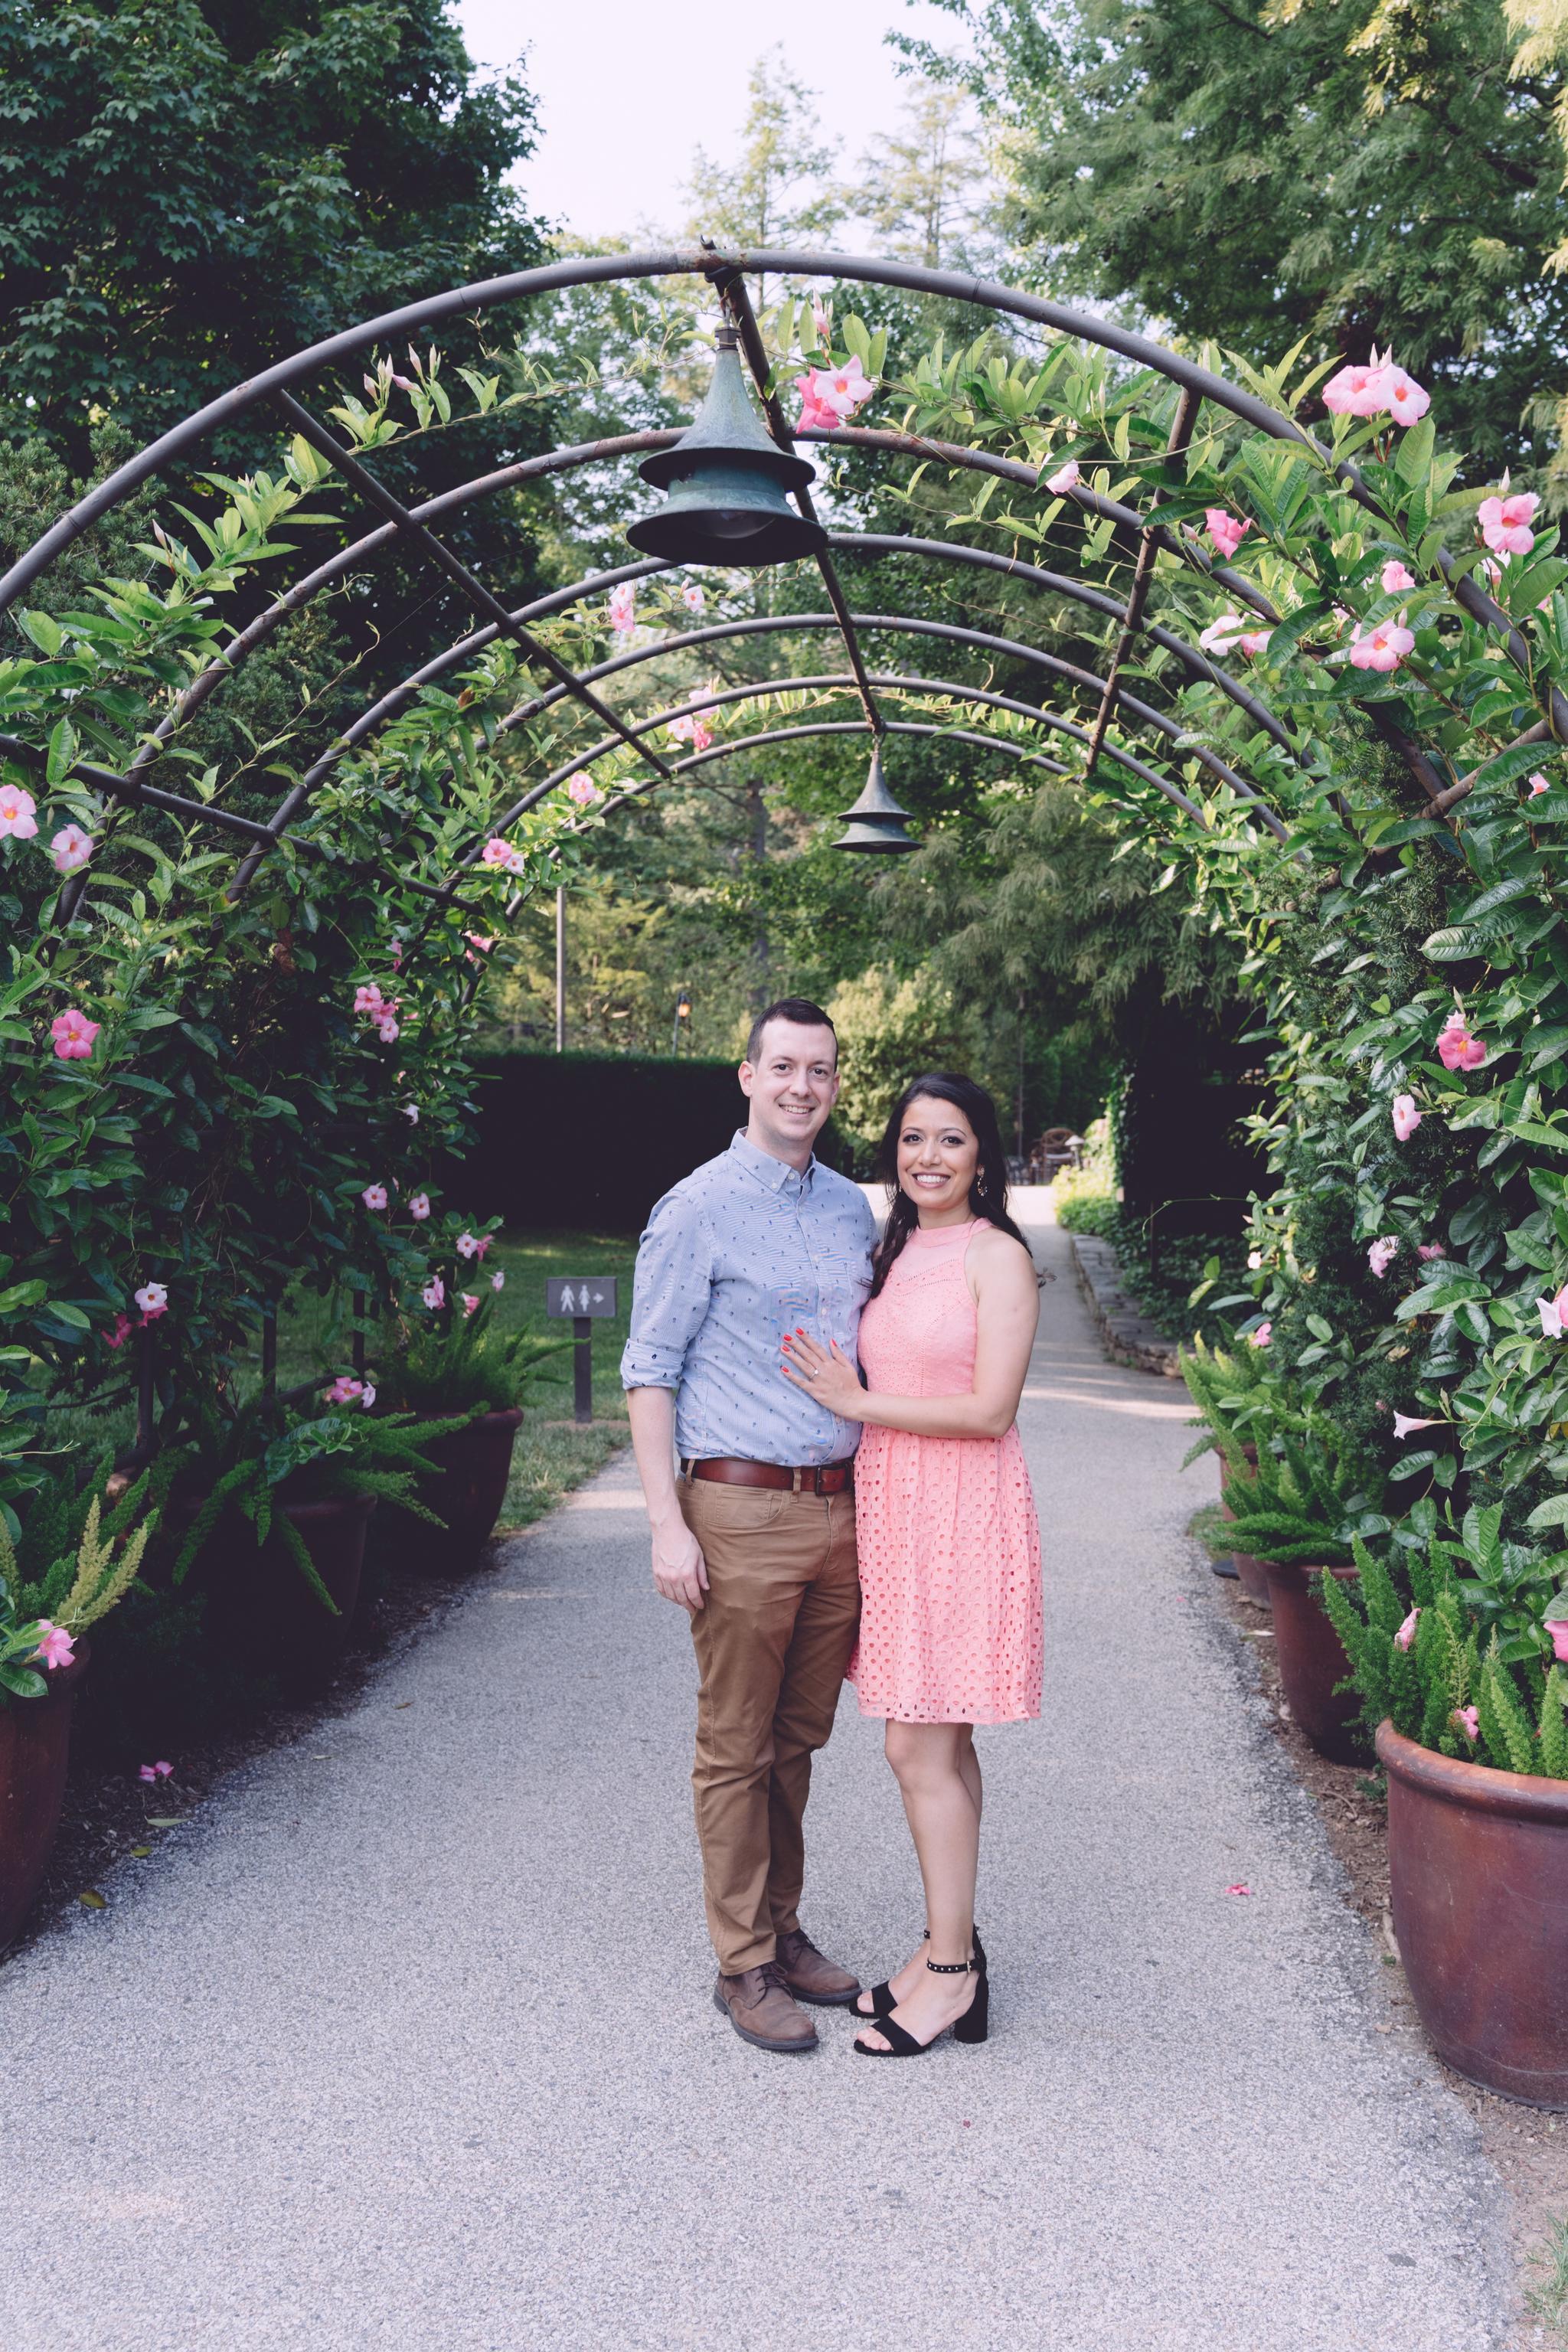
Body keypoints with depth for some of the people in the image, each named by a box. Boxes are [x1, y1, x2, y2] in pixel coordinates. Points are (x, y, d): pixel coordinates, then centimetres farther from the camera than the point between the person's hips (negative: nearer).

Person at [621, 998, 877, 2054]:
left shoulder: (854, 1209, 12)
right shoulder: (698, 1210, -6)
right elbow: (650, 1372, -7)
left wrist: (872, 1505, 16)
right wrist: (668, 1524, -13)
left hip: (840, 1509, 6)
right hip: (742, 1508, -5)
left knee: (800, 1740, 15)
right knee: (738, 1749, 3)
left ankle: (782, 1927, 29)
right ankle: (745, 1965, 15)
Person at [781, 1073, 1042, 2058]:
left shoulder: (997, 1255, -10)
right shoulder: (895, 1252, 13)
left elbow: (990, 1410, -16)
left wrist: (856, 1401, -12)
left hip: (962, 1512, -7)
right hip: (891, 1503, 7)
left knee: (922, 1746, -4)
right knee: (940, 1744, 14)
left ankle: (951, 1976, 9)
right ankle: (952, 1945, 25)